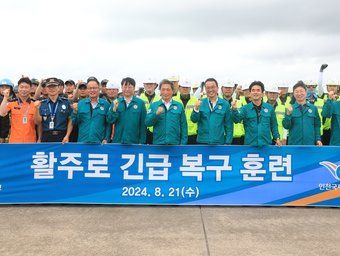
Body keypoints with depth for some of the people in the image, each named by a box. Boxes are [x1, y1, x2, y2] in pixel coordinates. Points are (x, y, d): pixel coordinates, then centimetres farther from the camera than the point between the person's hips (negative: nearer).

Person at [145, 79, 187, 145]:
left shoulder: (179, 106, 5)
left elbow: (183, 126, 6)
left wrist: (183, 143, -1)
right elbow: (147, 123, -3)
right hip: (158, 143, 0)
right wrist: (156, 113, -19)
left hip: (175, 144, 0)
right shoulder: (154, 105, 6)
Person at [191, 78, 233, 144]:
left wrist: (228, 143, -2)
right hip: (202, 142, 1)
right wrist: (196, 109, -26)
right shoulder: (201, 103, 3)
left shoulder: (225, 104, 0)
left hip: (219, 142, 0)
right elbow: (194, 119, -7)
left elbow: (228, 126, 3)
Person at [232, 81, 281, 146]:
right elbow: (237, 119, -16)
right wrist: (234, 109, -34)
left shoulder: (269, 108, 6)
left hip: (266, 144, 1)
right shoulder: (245, 108, 1)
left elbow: (273, 125, 14)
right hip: (250, 144, -1)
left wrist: (277, 138, 7)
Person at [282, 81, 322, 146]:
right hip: (294, 144, -1)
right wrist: (288, 114, -18)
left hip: (310, 144, 1)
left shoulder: (313, 108, 5)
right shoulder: (290, 108, 1)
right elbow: (286, 126, -3)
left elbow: (317, 125, 10)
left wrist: (318, 139, 2)